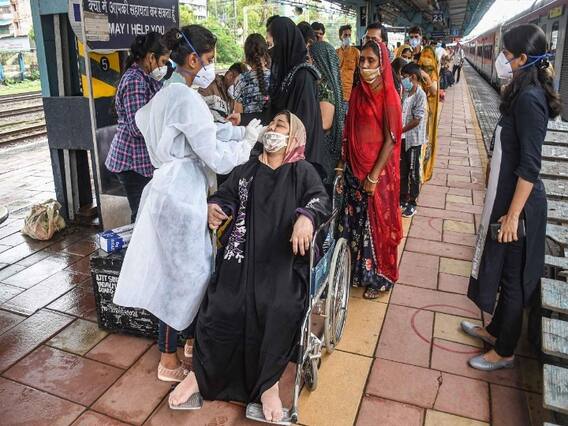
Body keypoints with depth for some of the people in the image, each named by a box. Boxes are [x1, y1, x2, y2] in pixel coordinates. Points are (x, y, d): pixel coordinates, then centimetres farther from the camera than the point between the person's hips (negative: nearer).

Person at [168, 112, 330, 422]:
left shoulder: (302, 171, 11)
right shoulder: (245, 171, 22)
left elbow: (320, 200, -5)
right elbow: (225, 196, 16)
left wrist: (306, 217, -28)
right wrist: (215, 208, -9)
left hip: (283, 256, -2)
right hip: (244, 252, 2)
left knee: (281, 310, -28)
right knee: (222, 307, -21)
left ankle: (268, 382, -6)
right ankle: (202, 372, 1)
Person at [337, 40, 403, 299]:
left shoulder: (388, 95, -11)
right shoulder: (358, 92, 7)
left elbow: (391, 139, -14)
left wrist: (374, 176, -16)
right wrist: (343, 162, 6)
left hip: (378, 169, -6)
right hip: (354, 168, 6)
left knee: (377, 223, 5)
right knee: (354, 221, 12)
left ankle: (380, 278, 23)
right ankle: (357, 271, 30)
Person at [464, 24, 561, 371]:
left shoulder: (529, 98, -21)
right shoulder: (523, 94, 8)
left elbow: (530, 165, -23)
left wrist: (513, 214, -21)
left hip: (518, 202, -9)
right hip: (507, 195, 9)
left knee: (512, 276, 4)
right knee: (502, 268, 21)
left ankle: (504, 352, 22)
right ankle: (495, 330, 39)